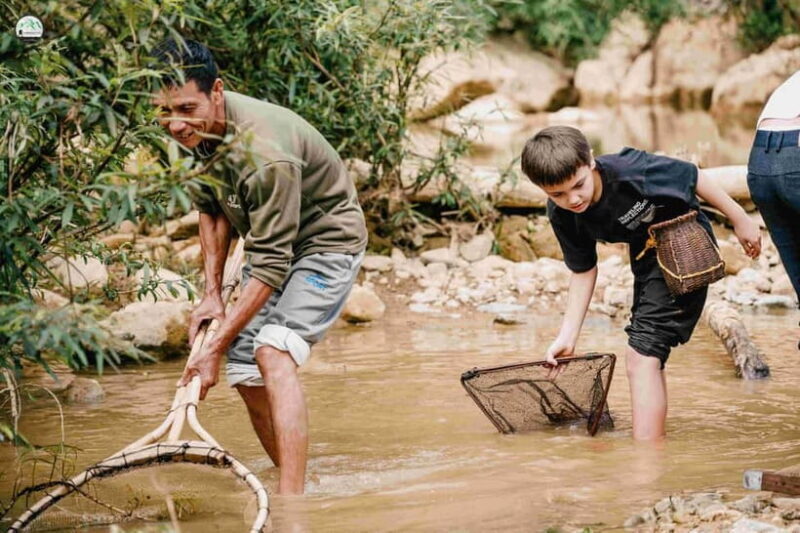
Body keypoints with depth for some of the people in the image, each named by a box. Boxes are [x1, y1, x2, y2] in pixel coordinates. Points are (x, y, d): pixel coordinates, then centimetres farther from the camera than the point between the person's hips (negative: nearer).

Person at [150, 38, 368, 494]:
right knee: (246, 376, 3)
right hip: (270, 242, 8)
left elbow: (270, 266, -33)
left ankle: (291, 502, -34)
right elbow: (212, 209, 8)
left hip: (326, 243, -8)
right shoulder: (198, 130, -11)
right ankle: (295, 488, 18)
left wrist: (216, 348, -31)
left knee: (273, 352, -28)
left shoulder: (265, 154, -36)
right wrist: (212, 293, 1)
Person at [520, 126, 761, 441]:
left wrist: (739, 219, -6)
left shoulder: (630, 170, -33)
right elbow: (583, 271, -2)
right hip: (646, 258, 7)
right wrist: (567, 337, -9)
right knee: (648, 357, 21)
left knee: (641, 354, -19)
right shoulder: (561, 215, -15)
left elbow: (692, 176, -17)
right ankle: (655, 440, 39)